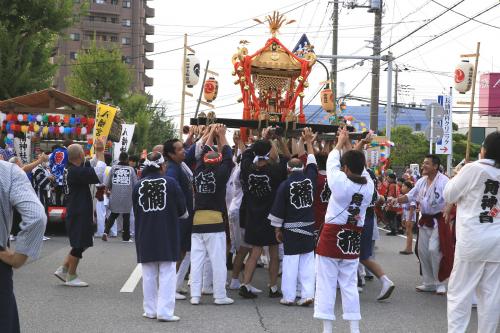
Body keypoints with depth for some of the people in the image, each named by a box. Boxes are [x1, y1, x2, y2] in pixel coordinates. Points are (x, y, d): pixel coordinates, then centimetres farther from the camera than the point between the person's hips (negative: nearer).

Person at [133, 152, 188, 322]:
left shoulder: (139, 185, -1)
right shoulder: (170, 183, -8)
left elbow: (136, 212, 7)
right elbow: (182, 210, -1)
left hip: (145, 236, 3)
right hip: (167, 235, -3)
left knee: (149, 274, 12)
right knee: (167, 273, 2)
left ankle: (150, 310, 17)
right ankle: (164, 311, -3)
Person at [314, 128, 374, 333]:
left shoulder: (340, 182, -15)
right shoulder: (369, 185, -4)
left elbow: (331, 162, 1)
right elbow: (359, 166, 14)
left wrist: (340, 143, 17)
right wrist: (348, 145, 22)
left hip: (332, 236, -4)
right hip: (354, 238, 5)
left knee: (326, 284, 1)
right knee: (349, 285, 12)